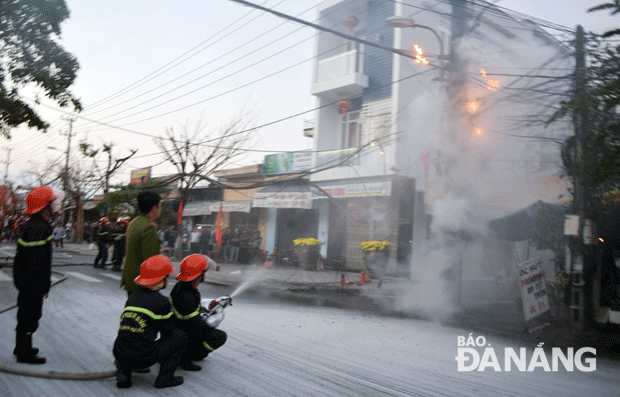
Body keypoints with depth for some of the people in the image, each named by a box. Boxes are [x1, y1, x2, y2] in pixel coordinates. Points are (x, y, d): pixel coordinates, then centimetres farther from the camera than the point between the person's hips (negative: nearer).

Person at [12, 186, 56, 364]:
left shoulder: (32, 224, 10)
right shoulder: (39, 228, -24)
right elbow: (37, 261, -26)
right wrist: (44, 286, -20)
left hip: (25, 280, 11)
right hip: (32, 283, -11)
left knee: (25, 313, 22)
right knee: (30, 316, 1)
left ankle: (22, 347, 36)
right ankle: (24, 353, 12)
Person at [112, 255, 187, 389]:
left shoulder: (132, 298, 11)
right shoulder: (161, 302, -9)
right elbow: (168, 332, 4)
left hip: (119, 355, 6)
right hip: (142, 359, -6)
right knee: (181, 336, 9)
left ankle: (123, 371, 16)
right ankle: (165, 377, 6)